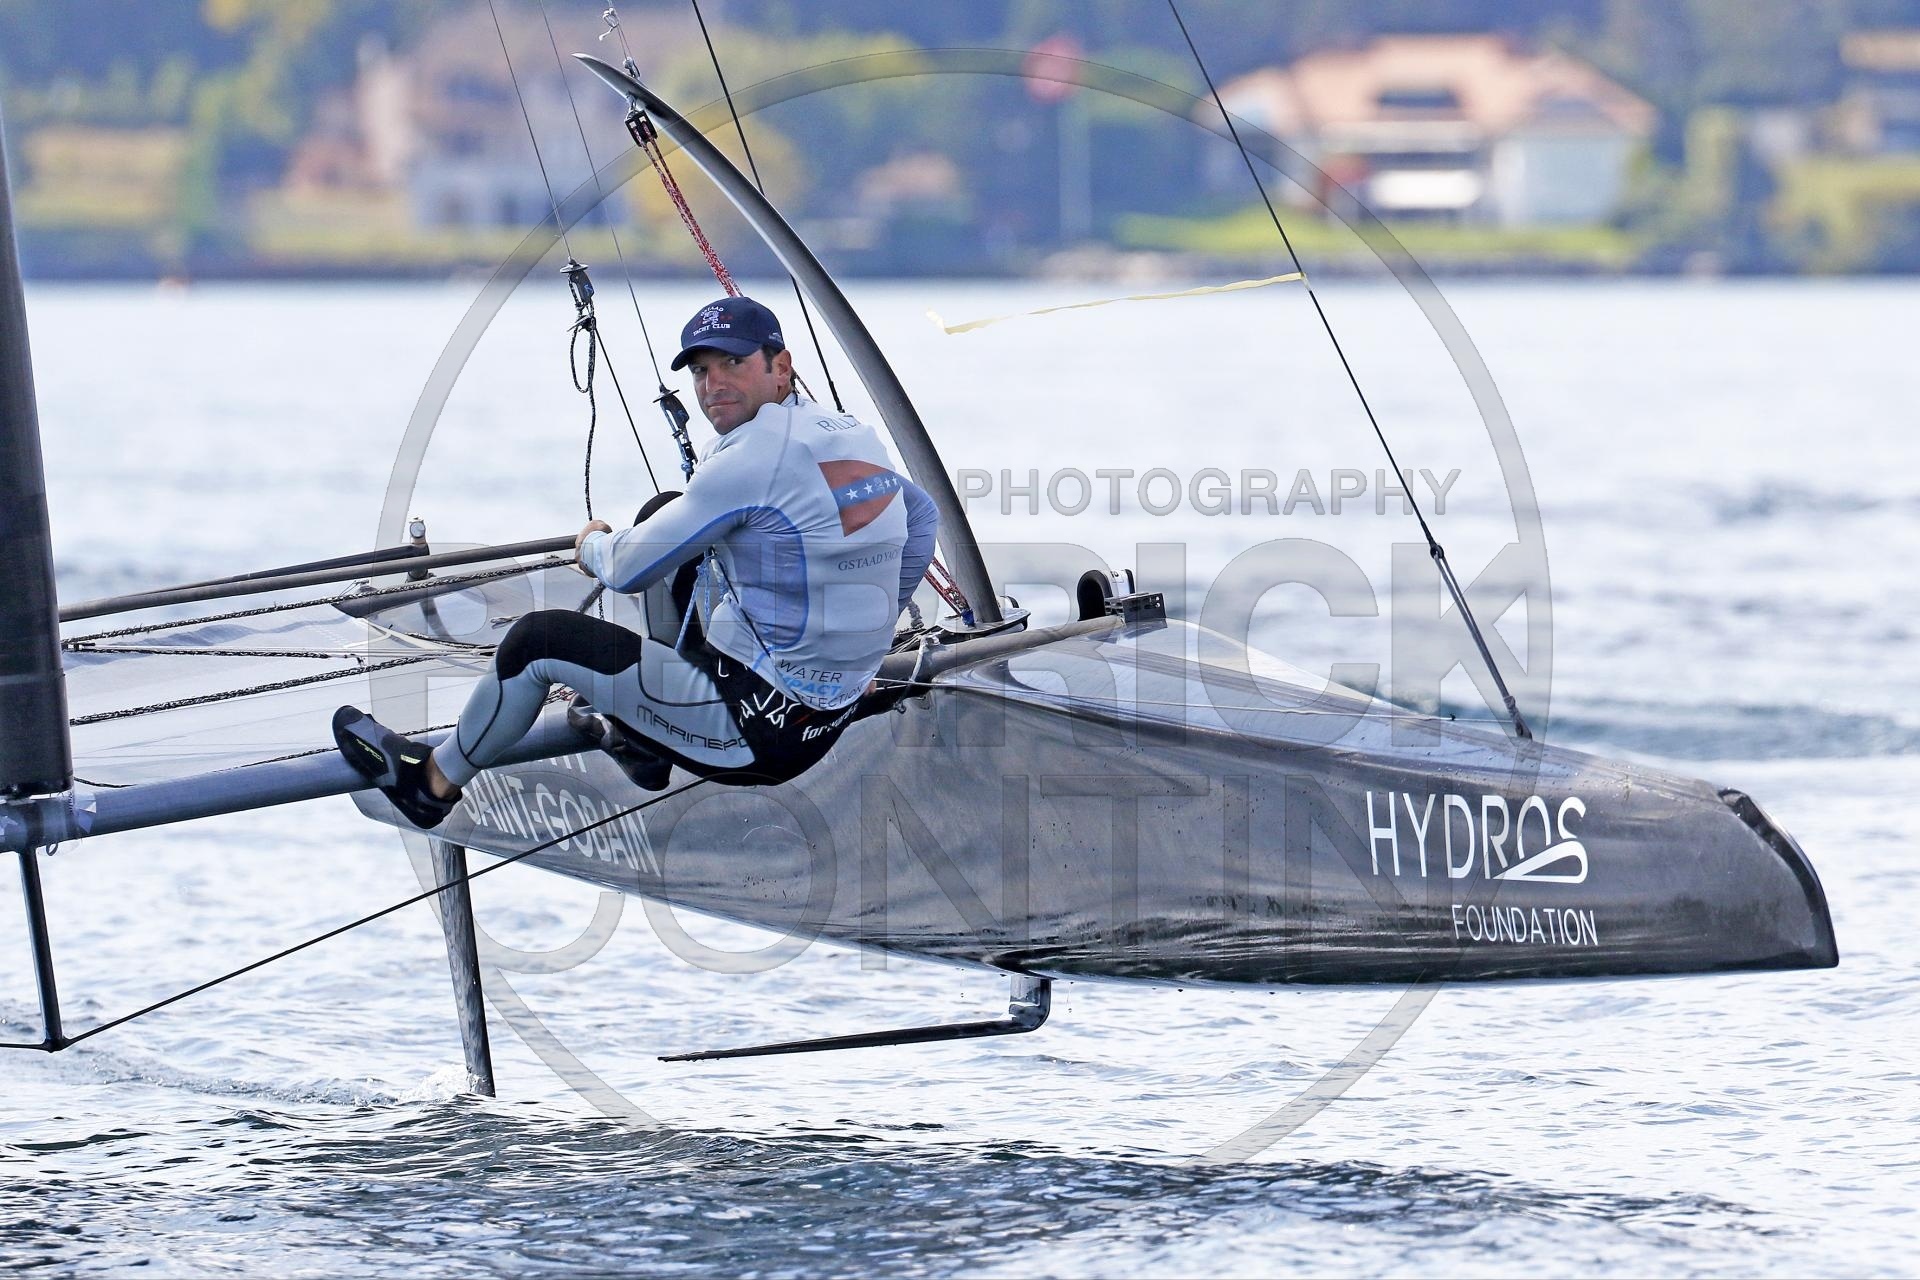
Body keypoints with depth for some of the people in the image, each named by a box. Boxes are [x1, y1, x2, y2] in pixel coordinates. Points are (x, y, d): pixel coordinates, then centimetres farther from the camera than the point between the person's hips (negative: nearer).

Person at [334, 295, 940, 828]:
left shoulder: (755, 457, -21)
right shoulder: (855, 435, 4)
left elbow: (629, 570, -12)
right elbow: (923, 519, 24)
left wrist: (593, 545, 12)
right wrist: (865, 629, 29)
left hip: (758, 733, -9)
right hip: (830, 717, 9)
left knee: (540, 638, 2)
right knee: (666, 514, 23)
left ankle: (432, 781, 26)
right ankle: (641, 737, 32)